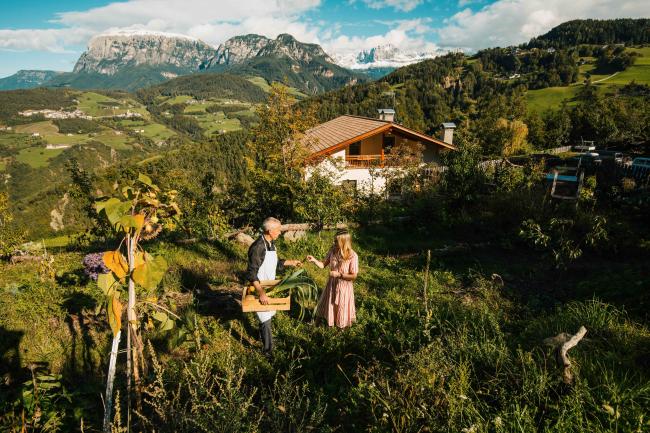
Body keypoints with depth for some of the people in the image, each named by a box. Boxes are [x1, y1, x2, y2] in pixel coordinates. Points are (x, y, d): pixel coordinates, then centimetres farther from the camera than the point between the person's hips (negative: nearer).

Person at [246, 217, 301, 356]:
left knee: (269, 314, 23)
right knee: (266, 318, 0)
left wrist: (290, 262, 13)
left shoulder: (271, 243, 1)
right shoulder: (257, 247, -27)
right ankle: (268, 349, 14)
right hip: (260, 288, -8)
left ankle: (262, 335, 46)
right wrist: (261, 292, -37)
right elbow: (251, 273, -30)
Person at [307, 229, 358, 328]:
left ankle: (342, 323, 45)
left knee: (342, 307, 18)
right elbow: (323, 265, -5)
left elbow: (353, 276, -19)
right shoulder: (333, 250, -11)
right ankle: (329, 319, 48)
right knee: (329, 305, 22)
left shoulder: (353, 256, -25)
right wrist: (314, 260, -21)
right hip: (332, 284, 4)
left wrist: (339, 274, -25)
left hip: (344, 286, -4)